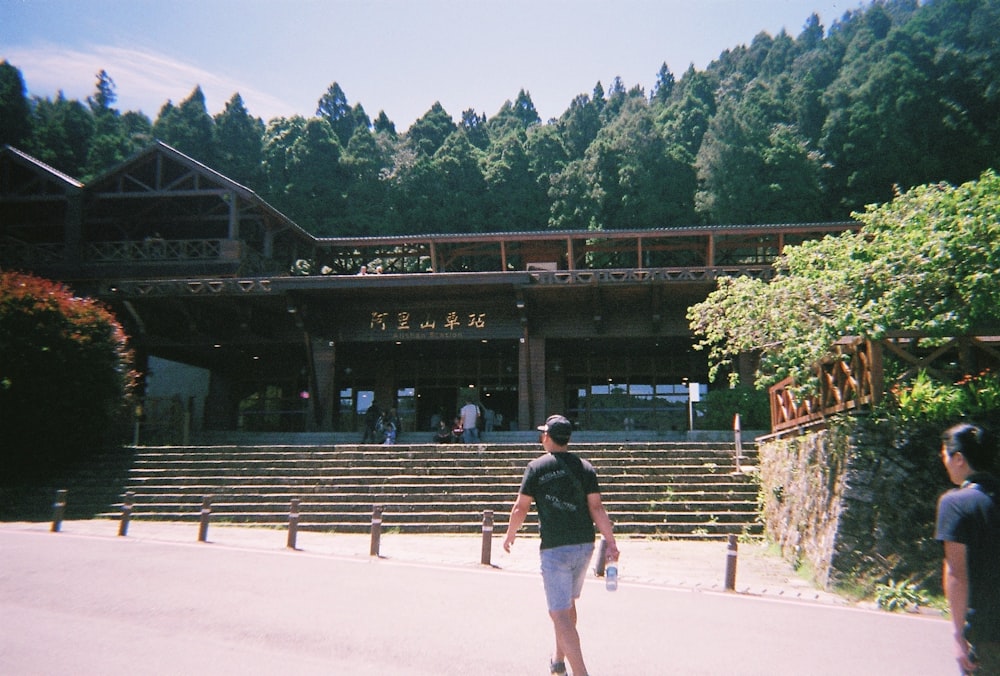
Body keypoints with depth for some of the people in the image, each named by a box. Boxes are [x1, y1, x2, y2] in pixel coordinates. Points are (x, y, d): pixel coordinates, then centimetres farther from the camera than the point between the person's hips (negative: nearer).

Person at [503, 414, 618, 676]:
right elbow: (597, 508, -2)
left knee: (560, 612, -3)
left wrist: (509, 535, 12)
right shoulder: (585, 467, 4)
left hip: (555, 548, -5)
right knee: (568, 603, 23)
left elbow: (520, 508, -3)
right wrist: (611, 543, 0)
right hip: (584, 546, 5)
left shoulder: (537, 466, -4)